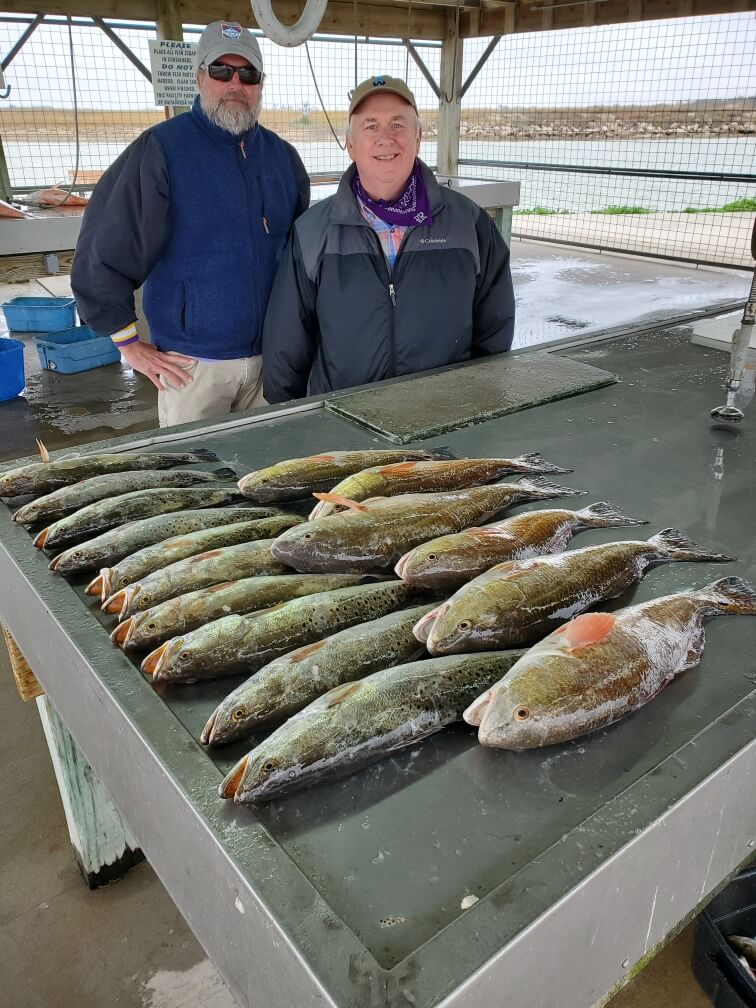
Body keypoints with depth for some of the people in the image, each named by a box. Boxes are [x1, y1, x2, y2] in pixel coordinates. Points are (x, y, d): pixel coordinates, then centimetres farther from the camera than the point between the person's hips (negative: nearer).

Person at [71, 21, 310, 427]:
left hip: (271, 356, 5)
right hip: (193, 363, -4)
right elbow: (101, 253, -8)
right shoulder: (161, 149, -7)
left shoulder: (283, 156, 9)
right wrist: (128, 343, -8)